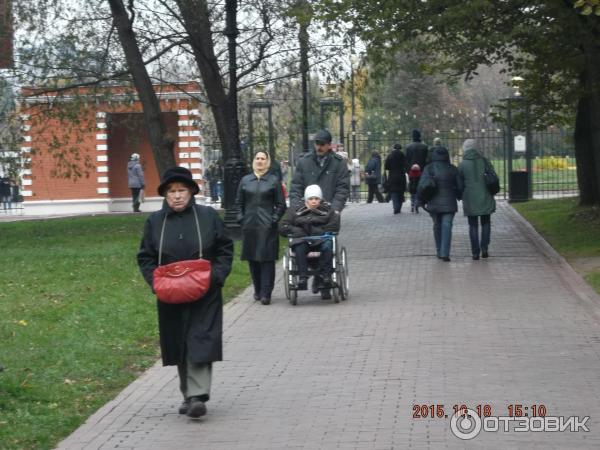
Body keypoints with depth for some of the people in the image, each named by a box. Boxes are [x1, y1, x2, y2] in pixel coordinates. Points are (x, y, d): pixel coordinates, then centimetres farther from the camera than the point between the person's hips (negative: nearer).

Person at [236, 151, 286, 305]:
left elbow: (281, 205, 3)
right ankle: (258, 290, 19)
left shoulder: (274, 180, 3)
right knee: (252, 259, 7)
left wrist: (274, 220, -6)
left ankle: (265, 293, -6)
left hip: (267, 227, -3)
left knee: (267, 259, -6)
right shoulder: (245, 180, 10)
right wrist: (241, 218, 5)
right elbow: (239, 202, 16)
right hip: (249, 227, 3)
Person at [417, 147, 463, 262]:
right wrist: (458, 196, 25)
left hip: (433, 203, 1)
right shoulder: (452, 169, 0)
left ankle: (439, 252, 23)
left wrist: (420, 200, 3)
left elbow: (422, 186, -9)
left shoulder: (428, 168, -3)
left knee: (437, 226, 17)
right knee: (446, 226, -3)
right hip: (449, 203, -1)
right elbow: (460, 186, 4)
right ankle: (445, 253, -16)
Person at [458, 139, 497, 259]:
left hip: (470, 199, -1)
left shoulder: (462, 165, -6)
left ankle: (475, 252, 5)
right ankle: (484, 247, 0)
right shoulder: (484, 161, -2)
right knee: (485, 223, 16)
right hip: (485, 198, 1)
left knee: (473, 226, 8)